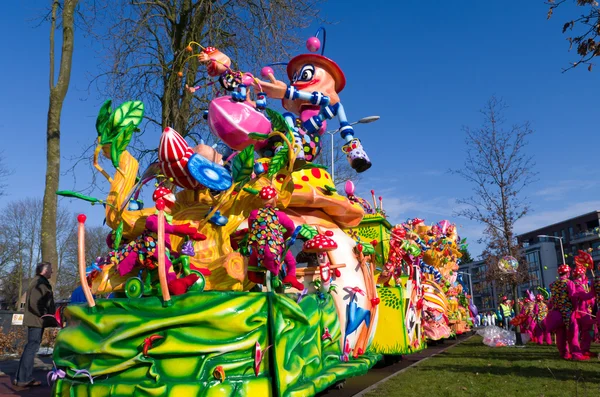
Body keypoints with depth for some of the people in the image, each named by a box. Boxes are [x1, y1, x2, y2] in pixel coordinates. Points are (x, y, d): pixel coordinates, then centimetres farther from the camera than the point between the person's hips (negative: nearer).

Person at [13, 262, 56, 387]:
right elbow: (34, 303, -25)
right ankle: (23, 379, -1)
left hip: (35, 320, 11)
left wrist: (44, 315, 16)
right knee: (31, 348, -6)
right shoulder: (40, 282, -16)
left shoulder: (39, 282, 17)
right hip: (36, 320, -11)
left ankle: (25, 377, 19)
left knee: (31, 347, 13)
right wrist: (44, 315, -16)